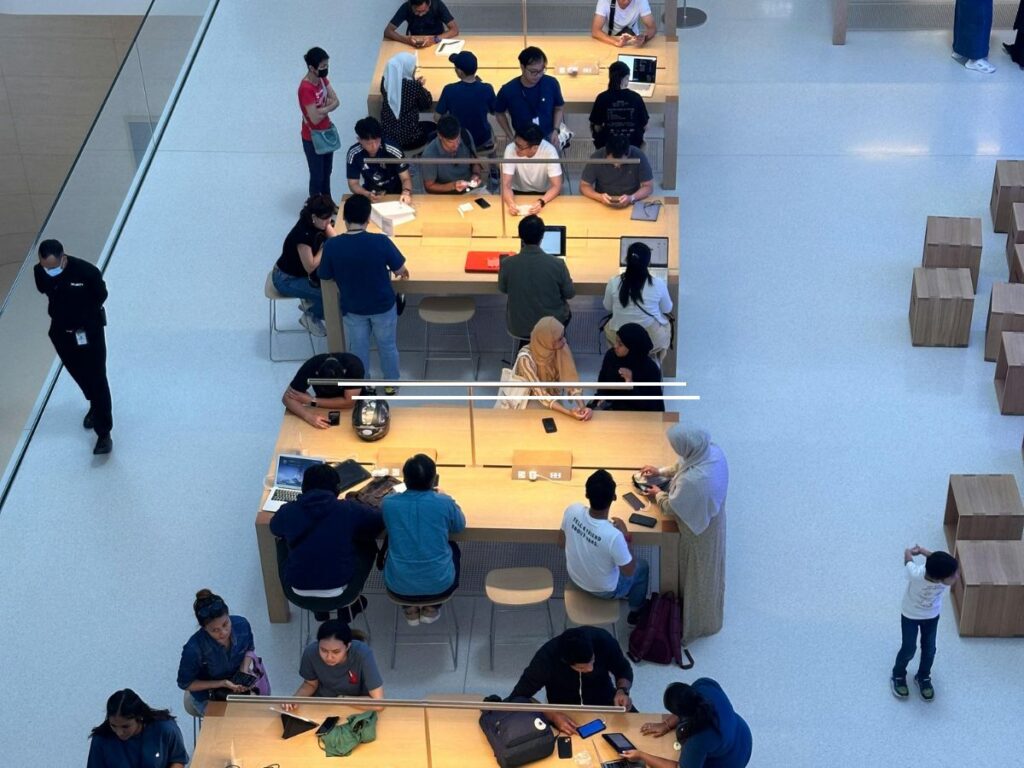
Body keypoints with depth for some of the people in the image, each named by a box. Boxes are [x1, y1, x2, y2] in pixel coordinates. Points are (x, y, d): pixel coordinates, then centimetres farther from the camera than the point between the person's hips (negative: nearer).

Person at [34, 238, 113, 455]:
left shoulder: (86, 272, -28)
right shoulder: (39, 272, -15)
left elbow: (101, 295, -9)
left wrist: (83, 318, -8)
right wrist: (57, 313, 0)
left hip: (89, 331, -4)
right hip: (61, 332, 4)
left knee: (97, 379, -3)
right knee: (79, 375, 22)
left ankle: (104, 433, 2)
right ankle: (95, 406, 50)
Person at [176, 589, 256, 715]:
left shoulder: (241, 625, -21)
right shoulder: (194, 649, -32)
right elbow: (185, 683, -15)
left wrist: (244, 670, -15)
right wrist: (222, 683, -22)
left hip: (238, 685, 4)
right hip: (209, 699, -4)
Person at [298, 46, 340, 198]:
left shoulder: (322, 79, -4)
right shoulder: (306, 88, -31)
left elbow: (336, 102, -5)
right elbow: (315, 118, -31)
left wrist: (322, 108, -22)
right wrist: (327, 107, -14)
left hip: (326, 133, 8)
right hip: (313, 138, -8)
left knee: (327, 172, 24)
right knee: (317, 176, 7)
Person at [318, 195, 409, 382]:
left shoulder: (332, 245, -23)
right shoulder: (381, 242, -27)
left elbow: (325, 276, -7)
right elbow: (400, 271, -14)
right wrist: (402, 272, 10)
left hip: (352, 307, 1)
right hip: (383, 305, -1)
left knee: (358, 349, 24)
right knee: (388, 346, 24)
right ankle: (392, 383, 42)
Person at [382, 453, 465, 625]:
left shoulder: (389, 502, -9)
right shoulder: (444, 503, -12)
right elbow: (460, 527, 10)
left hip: (399, 586, 1)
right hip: (439, 585, -1)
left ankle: (410, 609, 29)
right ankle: (432, 608, 27)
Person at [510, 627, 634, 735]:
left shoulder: (603, 640, -25)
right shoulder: (547, 658, -31)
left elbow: (624, 669, -5)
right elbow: (517, 699, -27)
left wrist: (622, 691, -26)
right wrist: (552, 715, -41)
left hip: (604, 702, 2)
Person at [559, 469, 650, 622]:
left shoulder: (572, 511, -27)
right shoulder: (613, 535, -41)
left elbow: (562, 543, -6)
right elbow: (629, 572, -22)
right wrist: (626, 536, -14)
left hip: (575, 577, 4)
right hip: (604, 591, -4)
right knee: (642, 566, 25)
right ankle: (635, 612, 44)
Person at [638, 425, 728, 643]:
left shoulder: (691, 481, -44)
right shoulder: (713, 451, -21)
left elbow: (671, 507, -22)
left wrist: (658, 494, -2)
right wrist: (661, 471, 9)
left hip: (698, 531, -8)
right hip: (712, 520, 8)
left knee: (698, 576, 20)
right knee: (708, 570, 31)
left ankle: (699, 623, 46)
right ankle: (707, 615, 58)